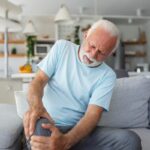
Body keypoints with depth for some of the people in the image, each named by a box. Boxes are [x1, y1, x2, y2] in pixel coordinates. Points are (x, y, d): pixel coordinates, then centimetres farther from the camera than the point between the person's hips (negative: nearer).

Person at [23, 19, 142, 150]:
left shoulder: (107, 76, -2)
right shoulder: (62, 47, 2)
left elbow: (93, 114, -12)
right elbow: (39, 80, -3)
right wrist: (35, 104, -28)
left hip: (77, 128, 2)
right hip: (47, 123, -1)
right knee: (40, 127, -38)